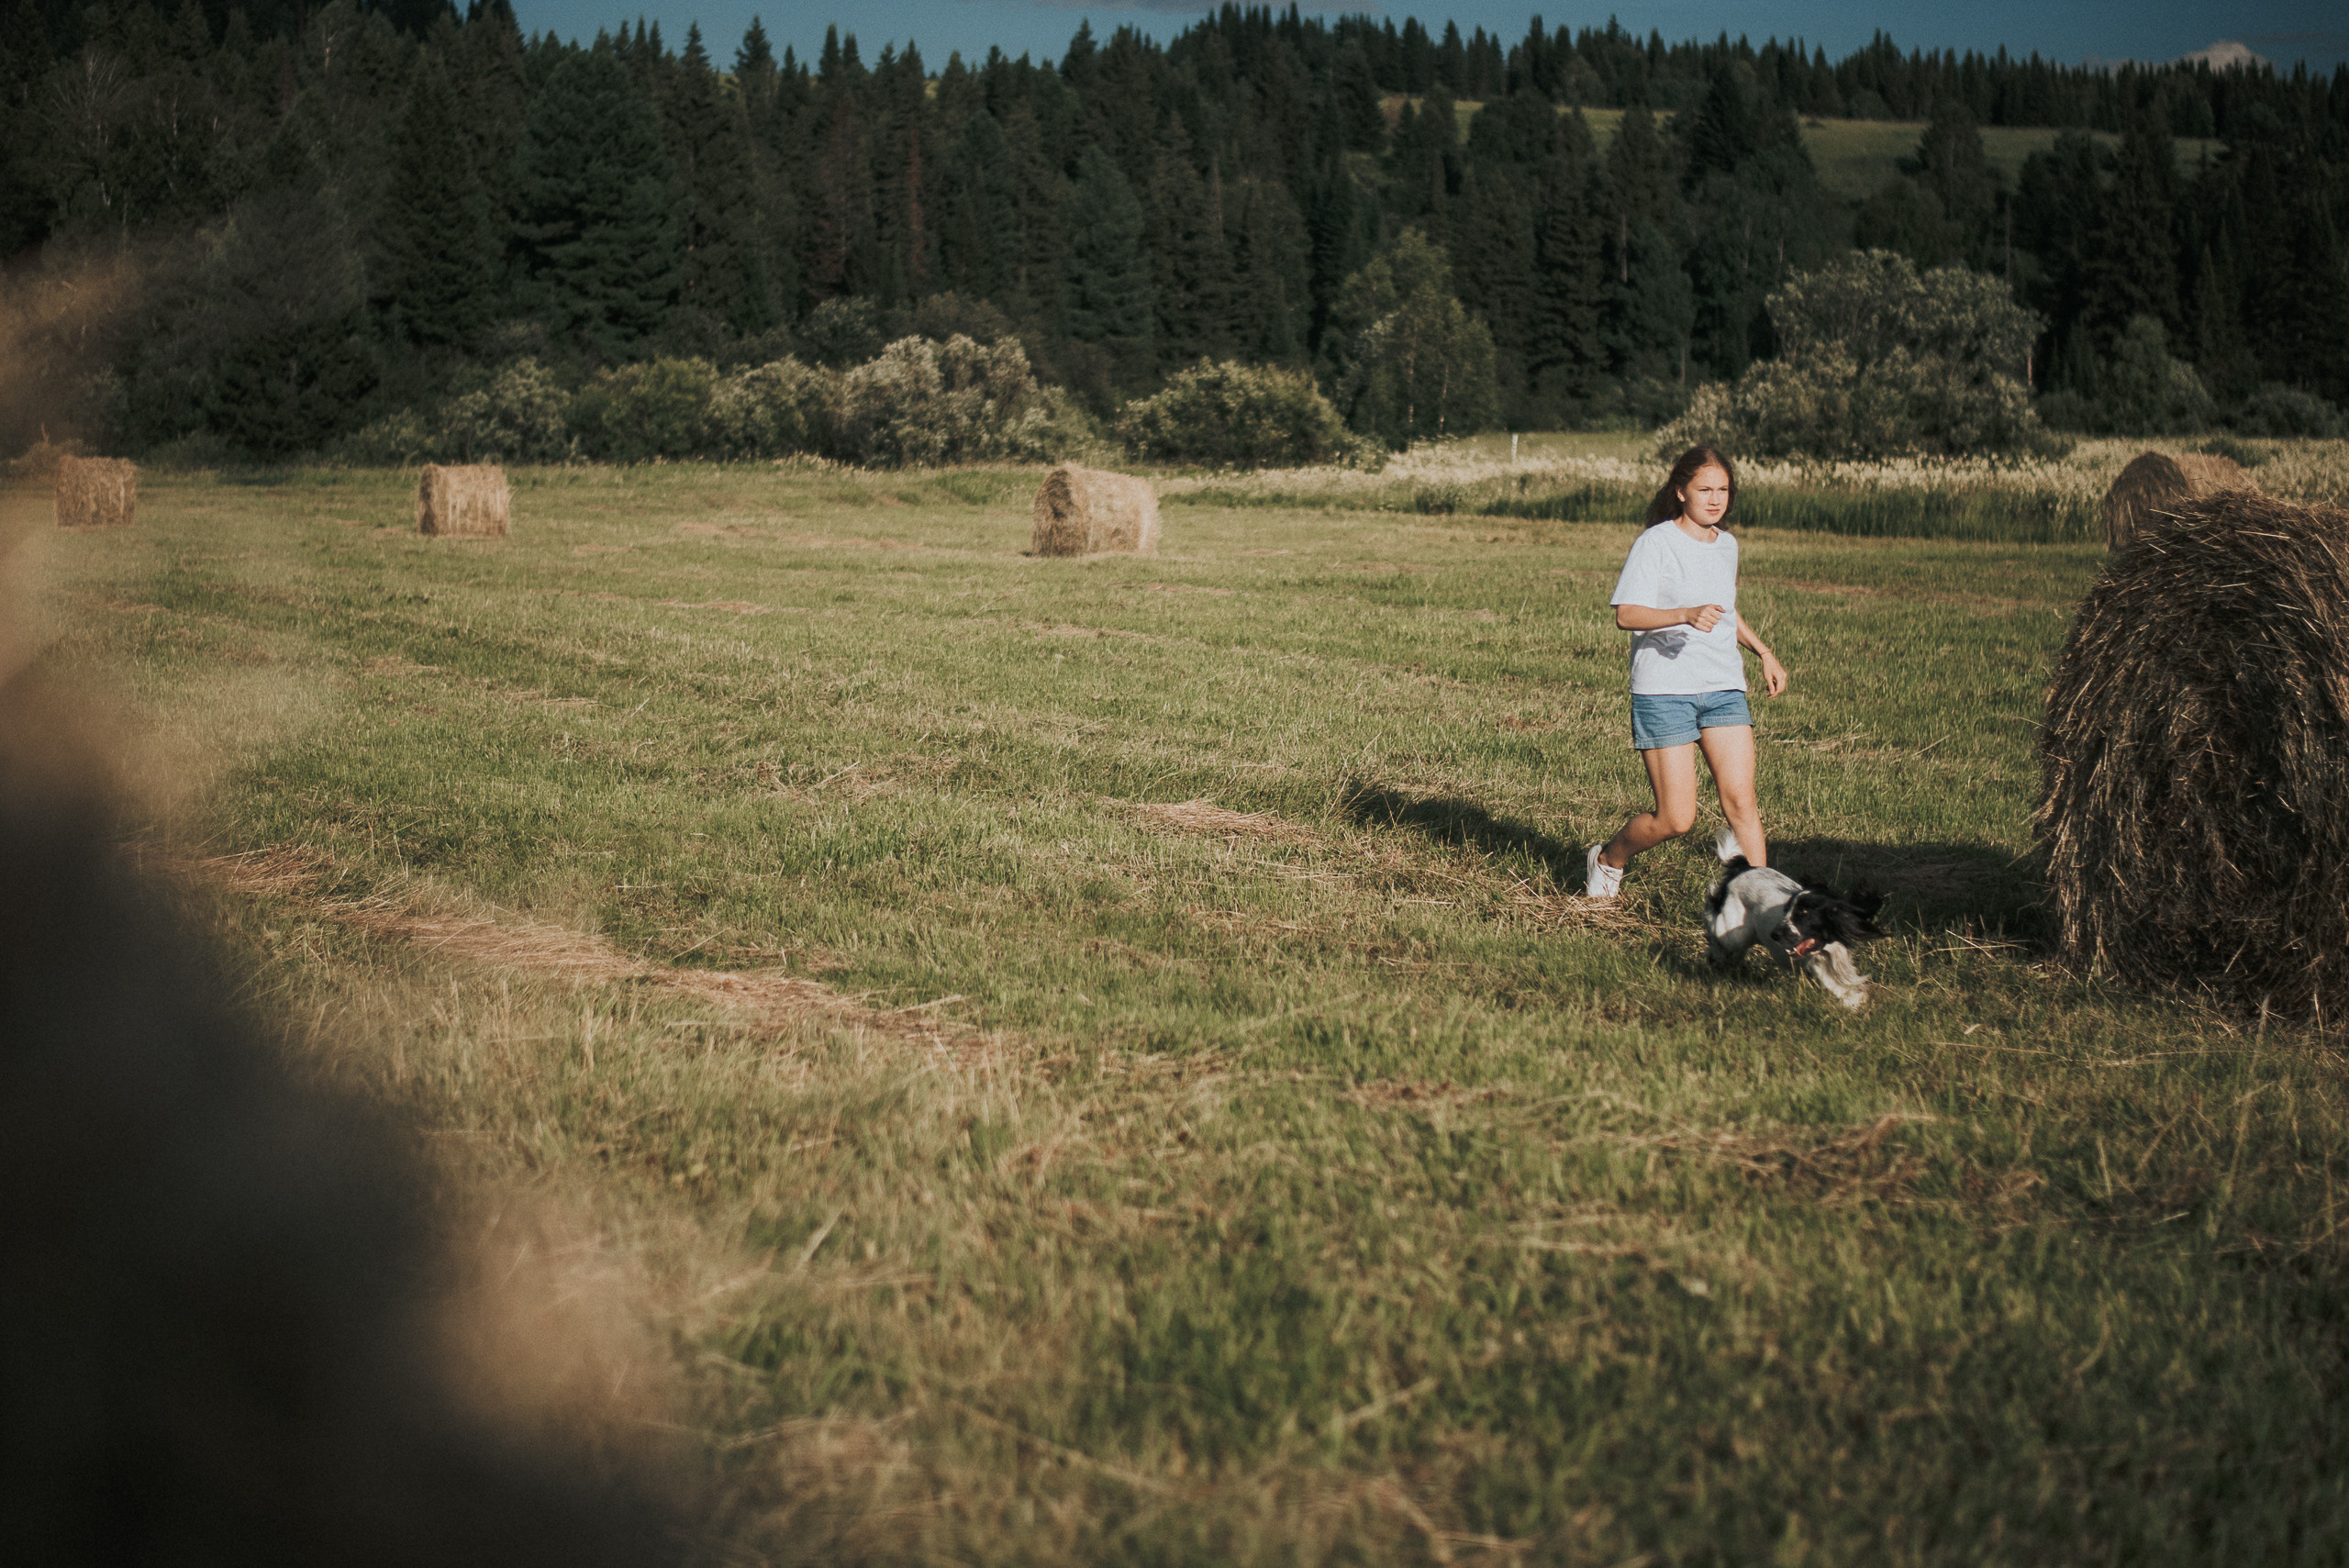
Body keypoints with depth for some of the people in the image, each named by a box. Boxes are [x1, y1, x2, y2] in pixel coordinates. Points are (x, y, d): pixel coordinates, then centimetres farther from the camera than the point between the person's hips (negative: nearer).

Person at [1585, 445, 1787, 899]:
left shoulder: (1726, 544, 15)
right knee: (1676, 819, -5)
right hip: (1663, 691, -5)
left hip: (1723, 690, 6)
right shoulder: (1655, 543, -7)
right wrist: (1686, 615, -31)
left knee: (1741, 802, -9)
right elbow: (1626, 614, -17)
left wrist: (1763, 652, 23)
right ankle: (1608, 859, 23)